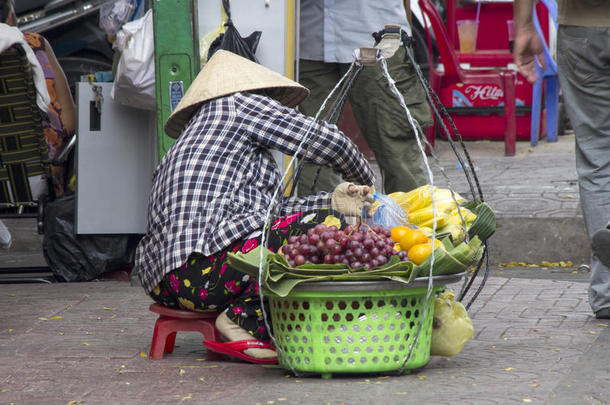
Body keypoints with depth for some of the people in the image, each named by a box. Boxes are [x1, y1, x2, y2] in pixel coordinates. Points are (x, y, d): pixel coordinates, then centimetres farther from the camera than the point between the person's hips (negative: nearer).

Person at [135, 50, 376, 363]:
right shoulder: (239, 105, 7)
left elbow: (268, 208, 20)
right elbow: (325, 140, 3)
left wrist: (330, 201, 13)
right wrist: (363, 178, 22)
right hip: (203, 267, -10)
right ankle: (245, 321, -12)